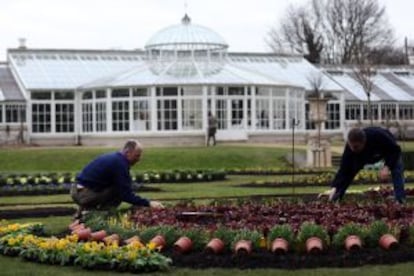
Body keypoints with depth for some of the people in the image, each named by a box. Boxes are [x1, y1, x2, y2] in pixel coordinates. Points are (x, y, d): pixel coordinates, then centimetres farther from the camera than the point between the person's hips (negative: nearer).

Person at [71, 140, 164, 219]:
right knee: (119, 190, -11)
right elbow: (126, 195, -20)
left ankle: (85, 209, 14)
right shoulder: (119, 163, -17)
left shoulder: (115, 158, 13)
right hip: (83, 194, -9)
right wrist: (148, 203, -17)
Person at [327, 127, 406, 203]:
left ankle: (400, 201, -23)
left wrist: (387, 167, -46)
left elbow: (396, 150, -34)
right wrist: (335, 187, -49)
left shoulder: (378, 136, -47)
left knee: (396, 170, -26)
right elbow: (344, 170, -36)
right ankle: (333, 200, 1)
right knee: (349, 171, -7)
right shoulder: (350, 148, -38)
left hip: (389, 149, -2)